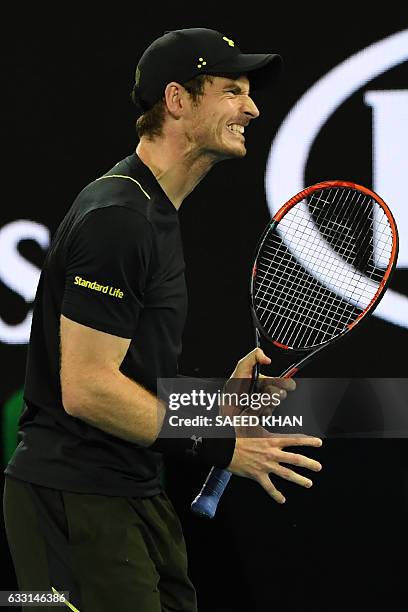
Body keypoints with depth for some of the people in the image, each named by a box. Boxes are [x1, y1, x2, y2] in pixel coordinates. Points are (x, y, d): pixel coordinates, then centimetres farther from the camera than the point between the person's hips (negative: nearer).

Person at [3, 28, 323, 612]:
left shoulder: (155, 212, 17)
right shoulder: (116, 218, -17)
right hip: (76, 500, -10)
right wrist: (222, 445, -19)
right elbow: (84, 388, -22)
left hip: (134, 495, 10)